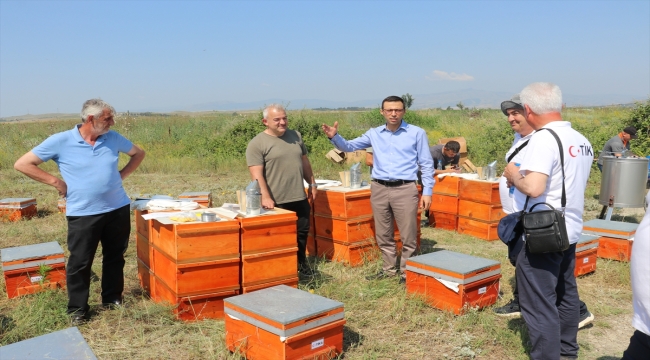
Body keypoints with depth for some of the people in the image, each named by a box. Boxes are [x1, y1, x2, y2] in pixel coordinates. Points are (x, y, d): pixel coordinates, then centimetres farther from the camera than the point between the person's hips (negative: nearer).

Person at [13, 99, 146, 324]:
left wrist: (121, 175, 5)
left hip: (118, 210, 3)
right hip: (83, 214, -3)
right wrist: (56, 182, -9)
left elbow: (138, 154, 17)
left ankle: (112, 299, 29)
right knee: (79, 263, 4)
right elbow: (22, 164, -5)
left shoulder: (113, 138, 1)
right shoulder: (60, 141, -9)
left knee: (115, 257, 13)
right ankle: (77, 309, 19)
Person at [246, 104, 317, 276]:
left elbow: (304, 161, 19)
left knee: (302, 231, 18)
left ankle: (301, 262, 37)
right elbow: (256, 174, -17)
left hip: (300, 198, 6)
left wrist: (312, 183, 18)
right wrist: (265, 197, -26)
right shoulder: (257, 144, -9)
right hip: (277, 202, -6)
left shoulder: (295, 136, 10)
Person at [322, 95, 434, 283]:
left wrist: (427, 191, -4)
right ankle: (389, 268, 29)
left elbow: (426, 164, 2)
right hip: (379, 189, 4)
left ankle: (407, 271, 18)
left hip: (405, 189, -3)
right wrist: (334, 137, -11)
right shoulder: (374, 134, 8)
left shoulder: (417, 133, 0)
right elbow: (349, 146, 10)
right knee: (383, 234, 13)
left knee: (408, 235, 3)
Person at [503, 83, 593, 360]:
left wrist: (514, 175, -12)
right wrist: (523, 177, 13)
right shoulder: (581, 141, 7)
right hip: (569, 230, 9)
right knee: (565, 295, 21)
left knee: (539, 305, 1)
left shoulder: (543, 139, -20)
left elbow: (533, 188, -32)